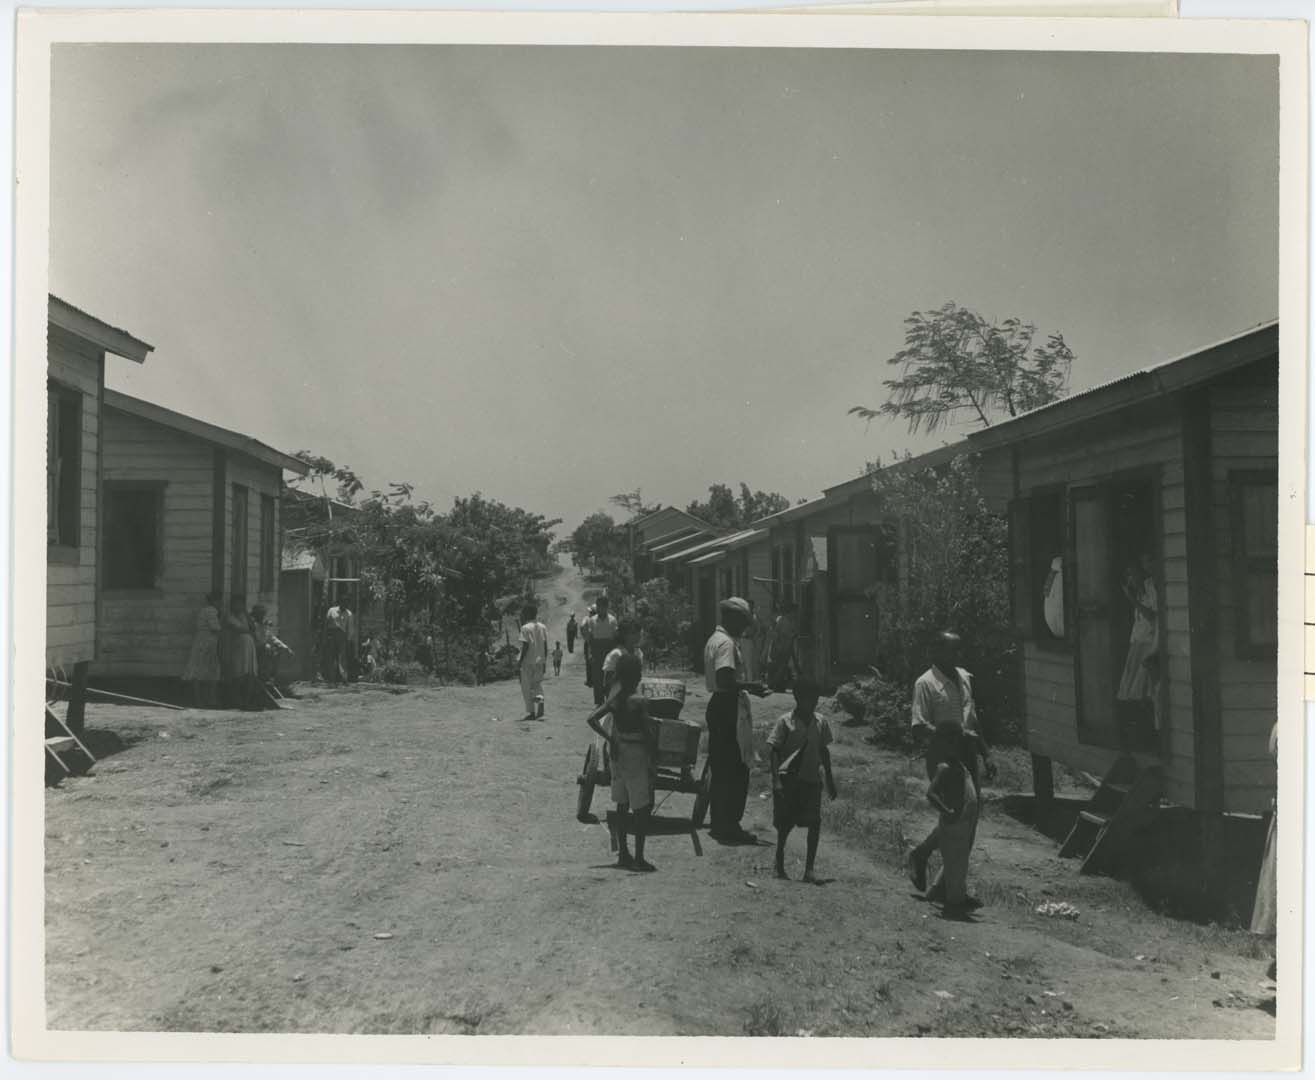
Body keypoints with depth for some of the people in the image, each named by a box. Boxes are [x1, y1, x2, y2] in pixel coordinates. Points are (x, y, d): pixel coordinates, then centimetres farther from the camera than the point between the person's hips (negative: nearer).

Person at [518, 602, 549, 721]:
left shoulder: (525, 628, -9)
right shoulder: (543, 627, 6)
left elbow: (525, 646, -14)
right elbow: (545, 646, 7)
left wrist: (520, 661, -7)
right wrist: (544, 661, 13)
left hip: (528, 661, -5)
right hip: (540, 661, 5)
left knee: (527, 687, 4)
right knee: (538, 683, 15)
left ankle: (531, 712, 3)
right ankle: (540, 698, -15)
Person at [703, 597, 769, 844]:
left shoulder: (715, 639, 15)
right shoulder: (726, 643, -17)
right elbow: (725, 681, -27)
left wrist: (747, 686, 16)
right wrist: (749, 686, -15)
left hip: (718, 707, 11)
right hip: (728, 710, -11)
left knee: (721, 770, 14)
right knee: (735, 772, -4)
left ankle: (720, 825, 21)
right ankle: (728, 827, 1)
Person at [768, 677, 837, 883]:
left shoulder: (821, 722, 6)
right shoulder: (786, 721, -5)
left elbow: (824, 752, 15)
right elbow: (775, 751, -5)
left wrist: (830, 780, 15)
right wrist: (776, 780, -14)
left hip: (812, 780, 3)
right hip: (788, 779, -3)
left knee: (815, 823, -7)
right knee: (785, 825, 3)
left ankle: (809, 869, -1)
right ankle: (779, 867, 18)